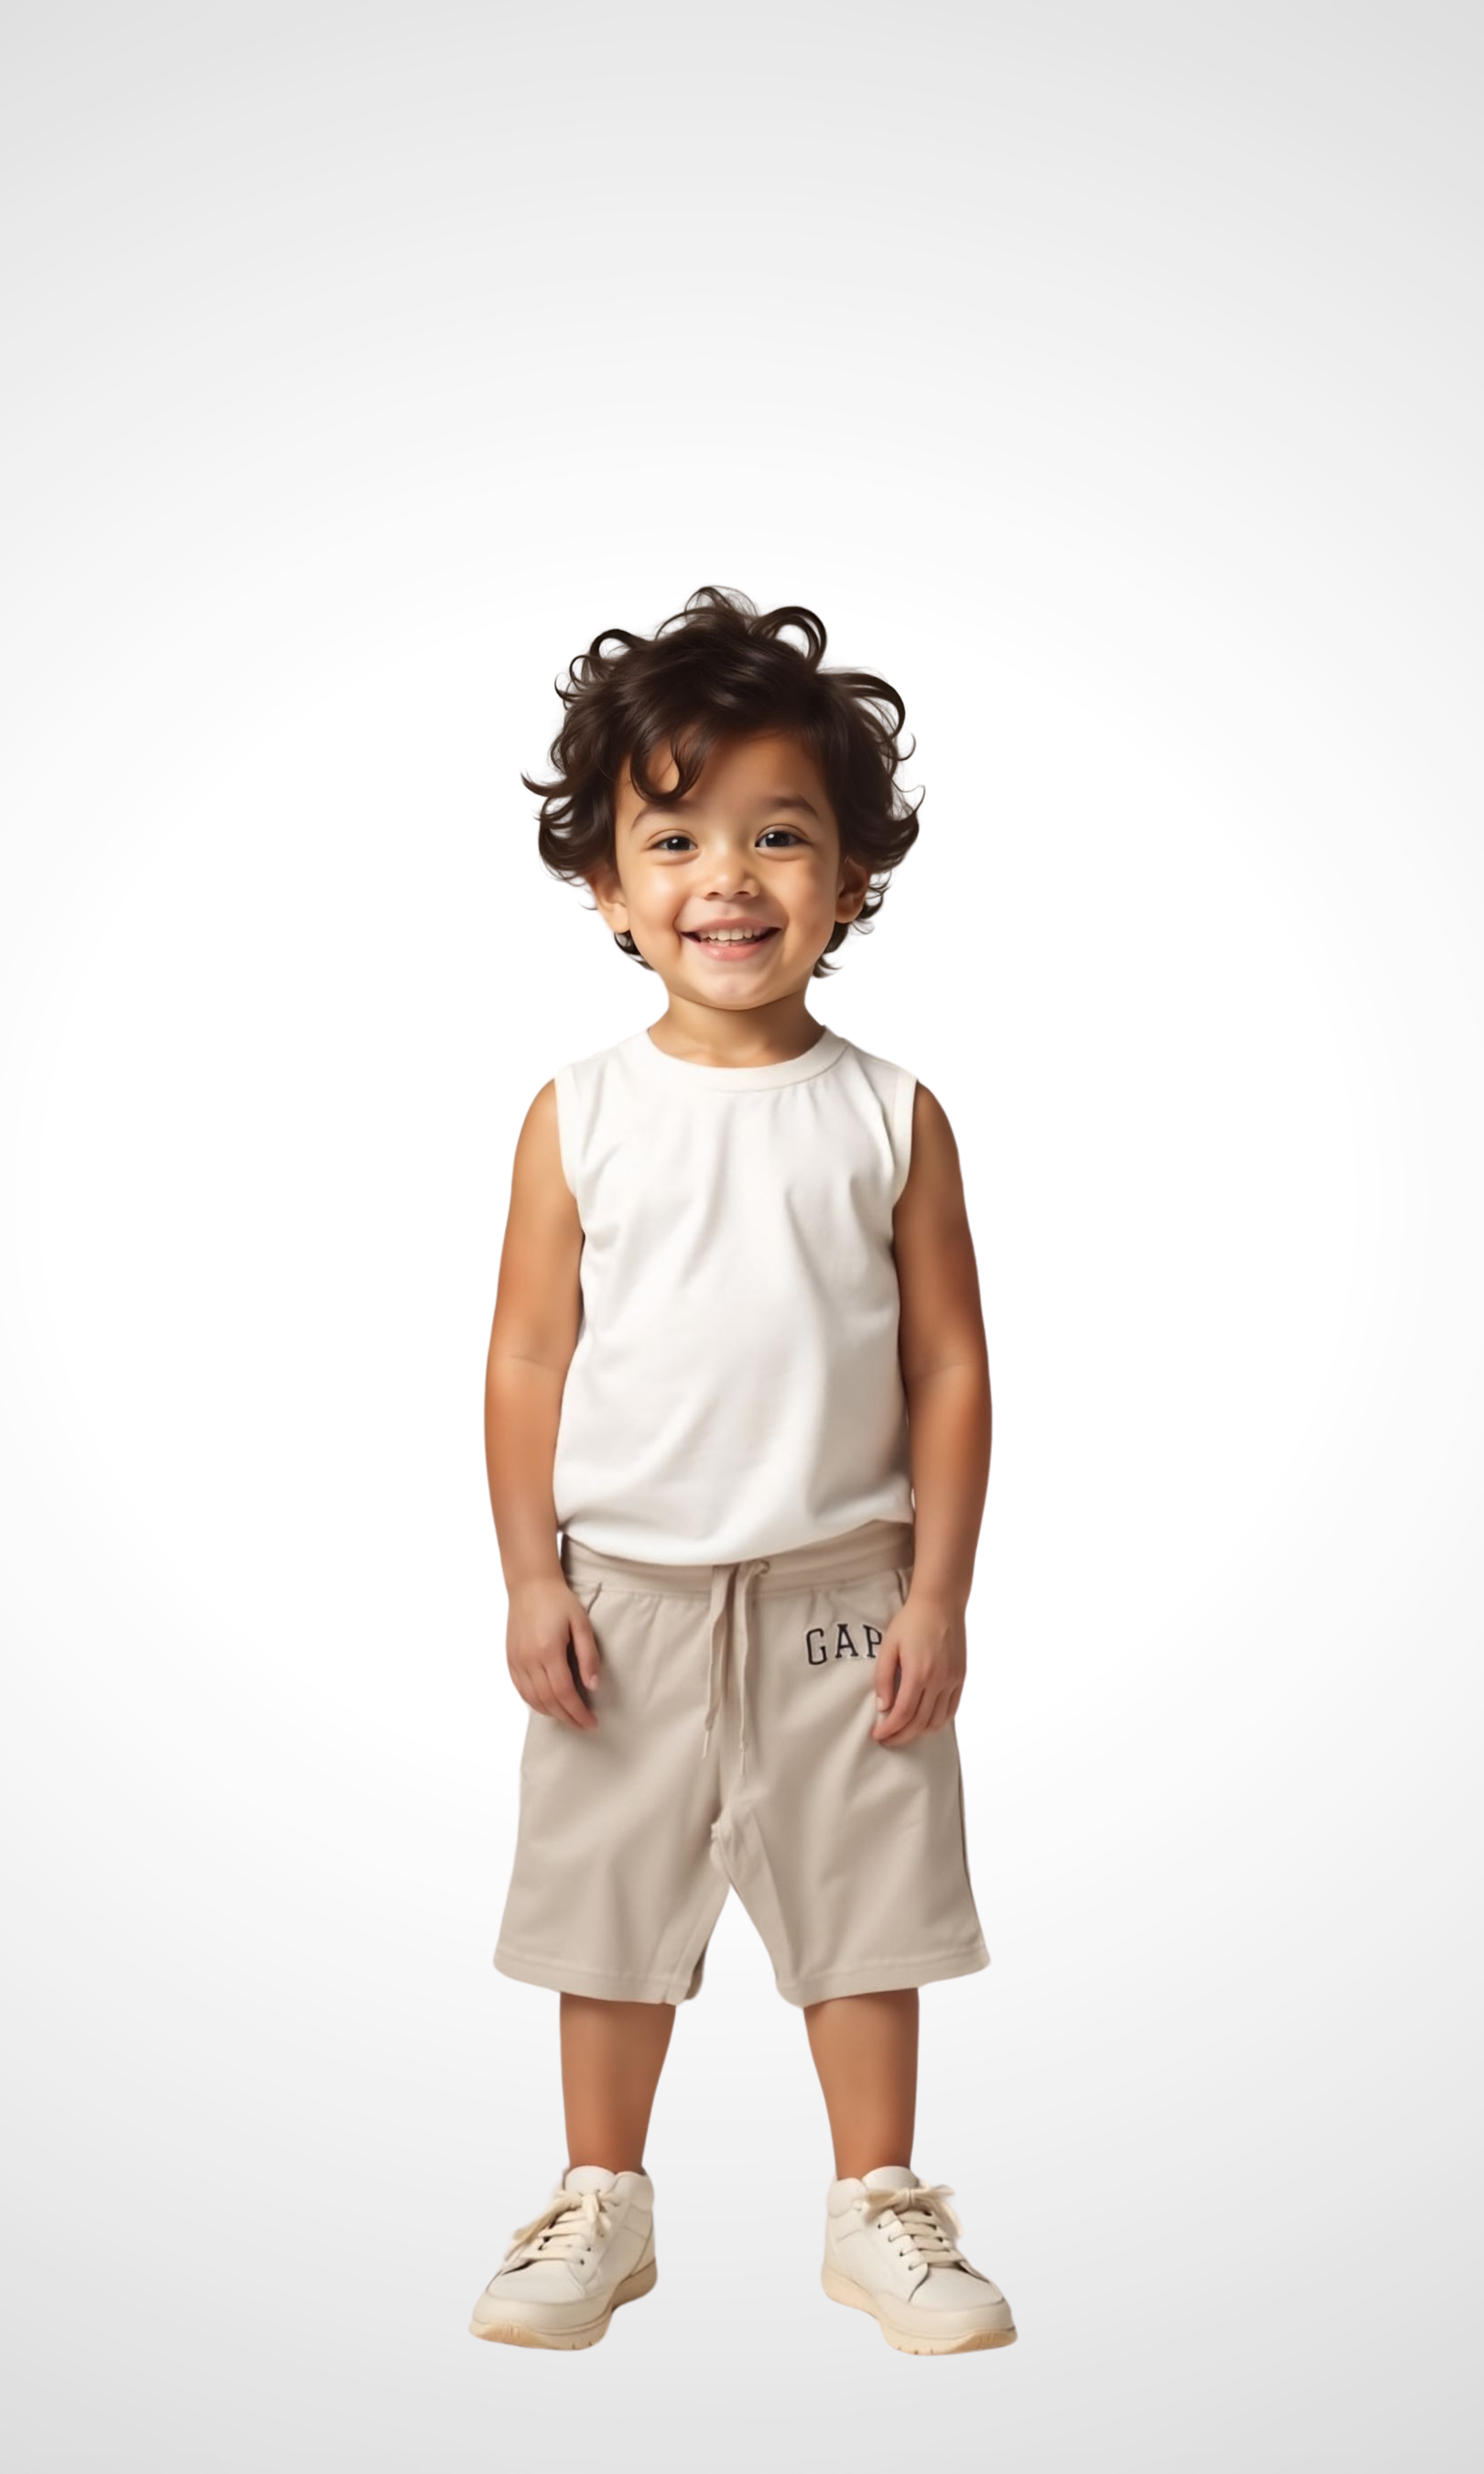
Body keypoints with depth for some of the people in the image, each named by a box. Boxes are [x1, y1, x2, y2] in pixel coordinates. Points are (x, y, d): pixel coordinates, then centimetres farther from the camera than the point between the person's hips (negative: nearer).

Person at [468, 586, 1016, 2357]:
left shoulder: (890, 1119, -4)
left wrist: (937, 1593, -5)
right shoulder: (580, 1118, -4)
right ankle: (603, 2204, 31)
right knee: (611, 1905, 13)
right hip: (628, 1594, 0)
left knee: (862, 1907, 11)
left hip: (840, 1593, 0)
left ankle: (877, 2207, 29)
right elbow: (528, 1360, -1)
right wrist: (532, 1581, -5)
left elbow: (949, 1367, -2)